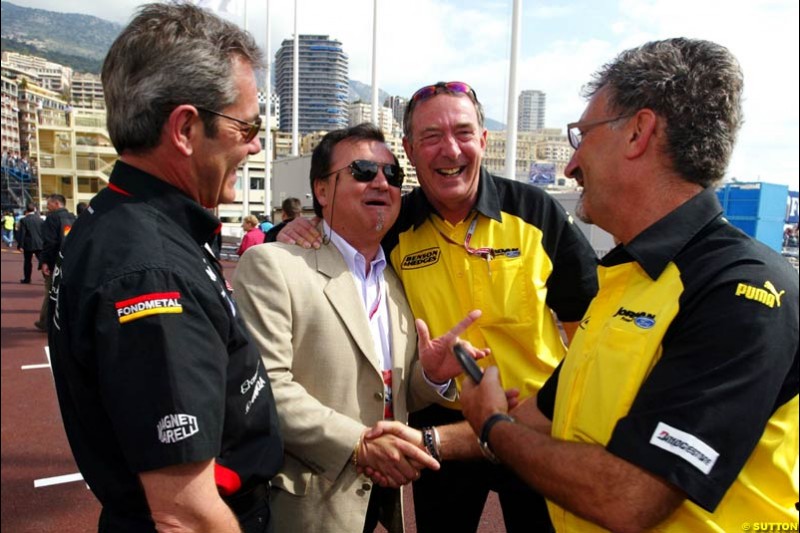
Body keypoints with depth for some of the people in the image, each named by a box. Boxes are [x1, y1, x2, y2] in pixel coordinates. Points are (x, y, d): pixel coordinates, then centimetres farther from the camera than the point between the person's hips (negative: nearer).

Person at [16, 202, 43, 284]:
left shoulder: (23, 220, -8)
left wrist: (20, 245, -5)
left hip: (28, 245, -2)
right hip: (39, 244, 2)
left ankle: (27, 279, 17)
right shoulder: (40, 219, 1)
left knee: (27, 262, 10)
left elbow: (22, 233, -9)